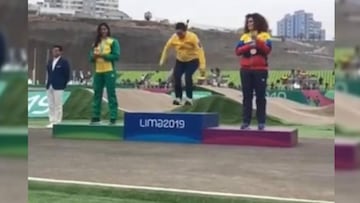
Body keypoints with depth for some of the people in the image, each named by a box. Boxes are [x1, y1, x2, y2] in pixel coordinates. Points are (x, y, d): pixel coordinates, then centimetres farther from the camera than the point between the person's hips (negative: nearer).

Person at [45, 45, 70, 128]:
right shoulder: (50, 62, 15)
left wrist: (63, 84, -5)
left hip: (58, 87, -6)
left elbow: (67, 74, -4)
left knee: (58, 105, -4)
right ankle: (52, 122, 11)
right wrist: (48, 83, 11)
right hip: (49, 86, 6)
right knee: (51, 105, 7)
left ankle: (57, 123, 0)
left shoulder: (64, 62, -4)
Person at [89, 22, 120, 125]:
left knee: (111, 95, -6)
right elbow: (91, 58, 15)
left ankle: (113, 119, -6)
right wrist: (94, 56, -8)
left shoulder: (113, 41, 1)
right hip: (98, 72, 6)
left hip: (109, 71, -5)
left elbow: (116, 56, -9)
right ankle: (95, 118, 13)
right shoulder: (96, 43, 16)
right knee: (97, 95, 8)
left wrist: (103, 55, -15)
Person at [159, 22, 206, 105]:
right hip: (180, 61, 4)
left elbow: (200, 50, -26)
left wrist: (202, 64, -32)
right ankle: (178, 98, 4)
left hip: (193, 60, -4)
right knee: (176, 77, -11)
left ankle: (189, 98, -13)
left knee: (188, 76, -24)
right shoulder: (174, 37, -13)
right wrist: (162, 60, 4)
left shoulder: (192, 37, -24)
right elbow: (166, 48, 3)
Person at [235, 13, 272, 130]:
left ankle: (261, 122, 1)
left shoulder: (265, 35, 3)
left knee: (260, 96, -1)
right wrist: (249, 46, -15)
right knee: (247, 96, 3)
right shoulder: (244, 36, 12)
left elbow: (267, 50, -11)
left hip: (260, 70, -3)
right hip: (246, 70, 3)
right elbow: (237, 51, 0)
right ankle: (246, 122, 5)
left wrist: (257, 40, -21)